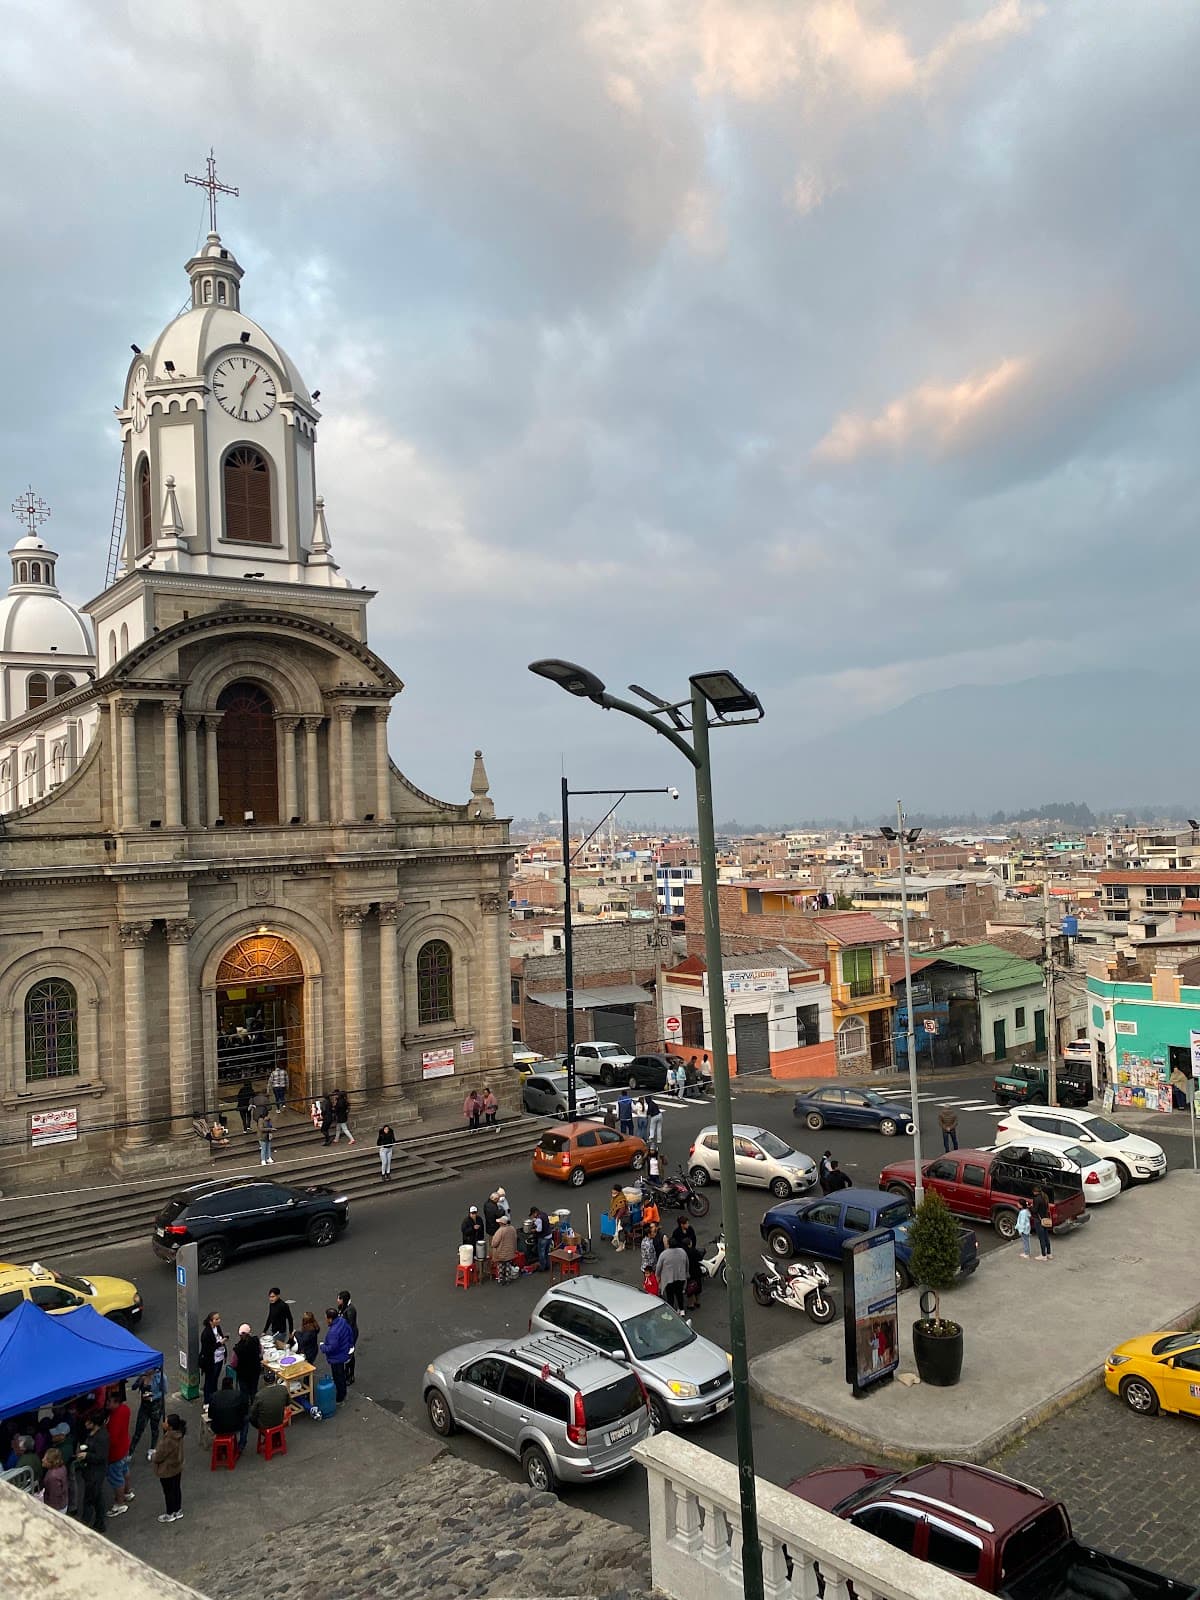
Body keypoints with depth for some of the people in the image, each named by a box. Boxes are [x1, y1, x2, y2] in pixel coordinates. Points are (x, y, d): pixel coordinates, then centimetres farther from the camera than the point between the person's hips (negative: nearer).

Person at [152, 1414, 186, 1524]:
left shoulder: (169, 1440, -35)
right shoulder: (177, 1435, -8)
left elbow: (160, 1455, -22)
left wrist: (154, 1458, -3)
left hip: (167, 1470, -8)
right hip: (177, 1468, 8)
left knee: (168, 1492, 12)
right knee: (176, 1489, 22)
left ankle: (170, 1514, 29)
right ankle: (178, 1510, 37)